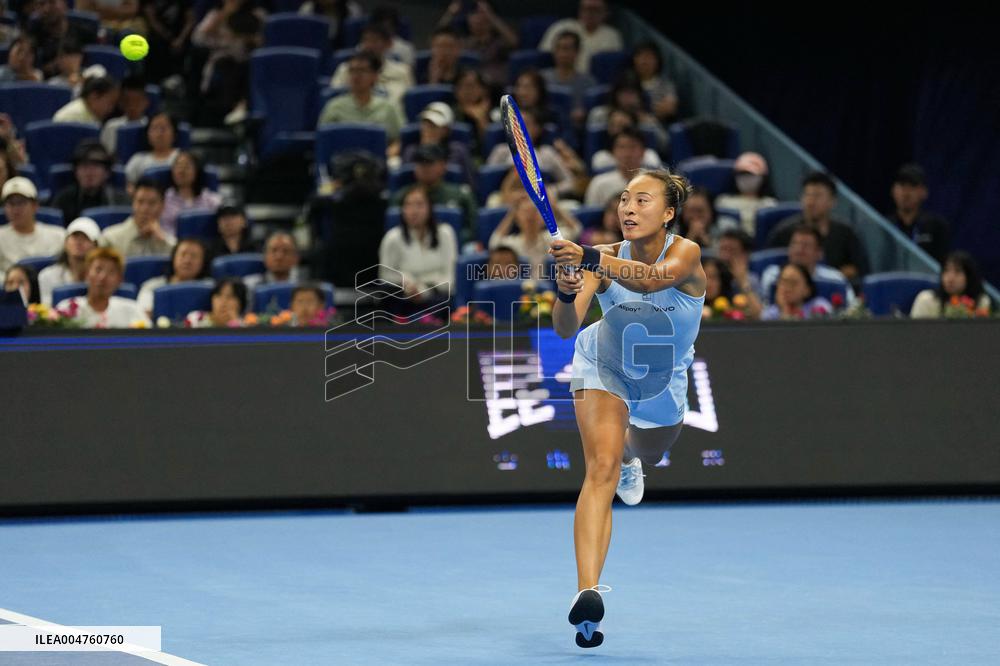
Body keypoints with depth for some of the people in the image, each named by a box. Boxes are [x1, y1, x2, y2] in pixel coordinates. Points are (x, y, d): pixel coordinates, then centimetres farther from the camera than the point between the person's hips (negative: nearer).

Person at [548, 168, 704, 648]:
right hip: (602, 367, -2)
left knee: (646, 456, 30)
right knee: (602, 467, -25)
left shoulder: (686, 253, -29)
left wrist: (589, 259, -67)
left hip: (662, 383, 2)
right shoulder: (606, 257, -24)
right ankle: (587, 591, -36)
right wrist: (566, 293, -54)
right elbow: (566, 328, -32)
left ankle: (629, 455, 71)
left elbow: (656, 277, -53)